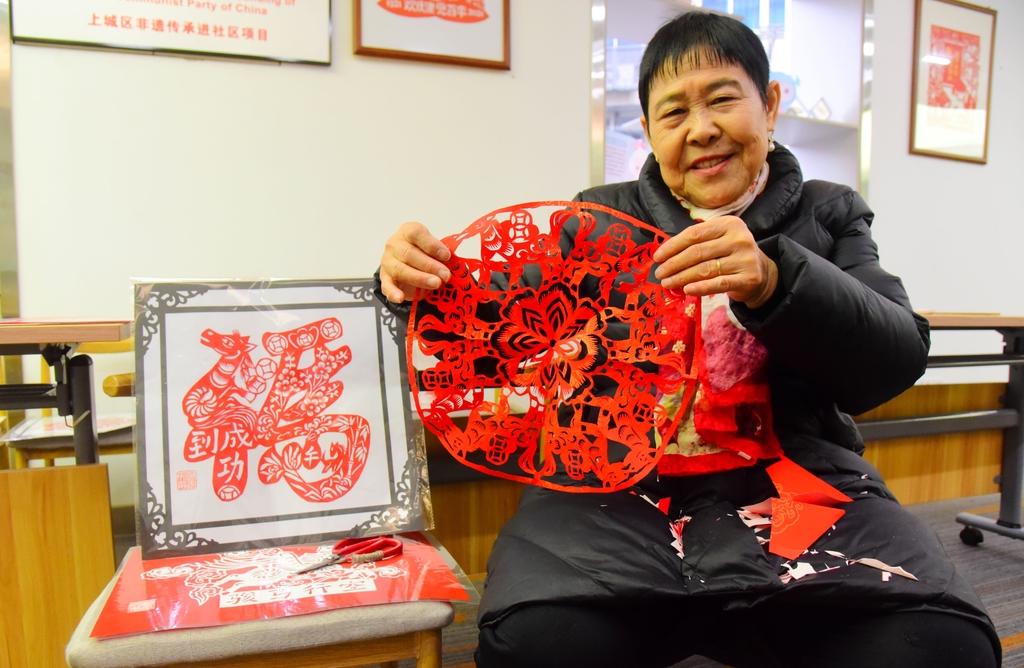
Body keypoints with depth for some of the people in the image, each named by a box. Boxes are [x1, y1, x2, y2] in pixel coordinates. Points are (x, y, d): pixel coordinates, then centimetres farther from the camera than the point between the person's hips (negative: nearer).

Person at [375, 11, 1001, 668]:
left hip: (795, 475, 2)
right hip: (618, 482, 0)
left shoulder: (828, 215, 15)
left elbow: (896, 362, 0)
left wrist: (775, 282, -18)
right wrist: (420, 280, -12)